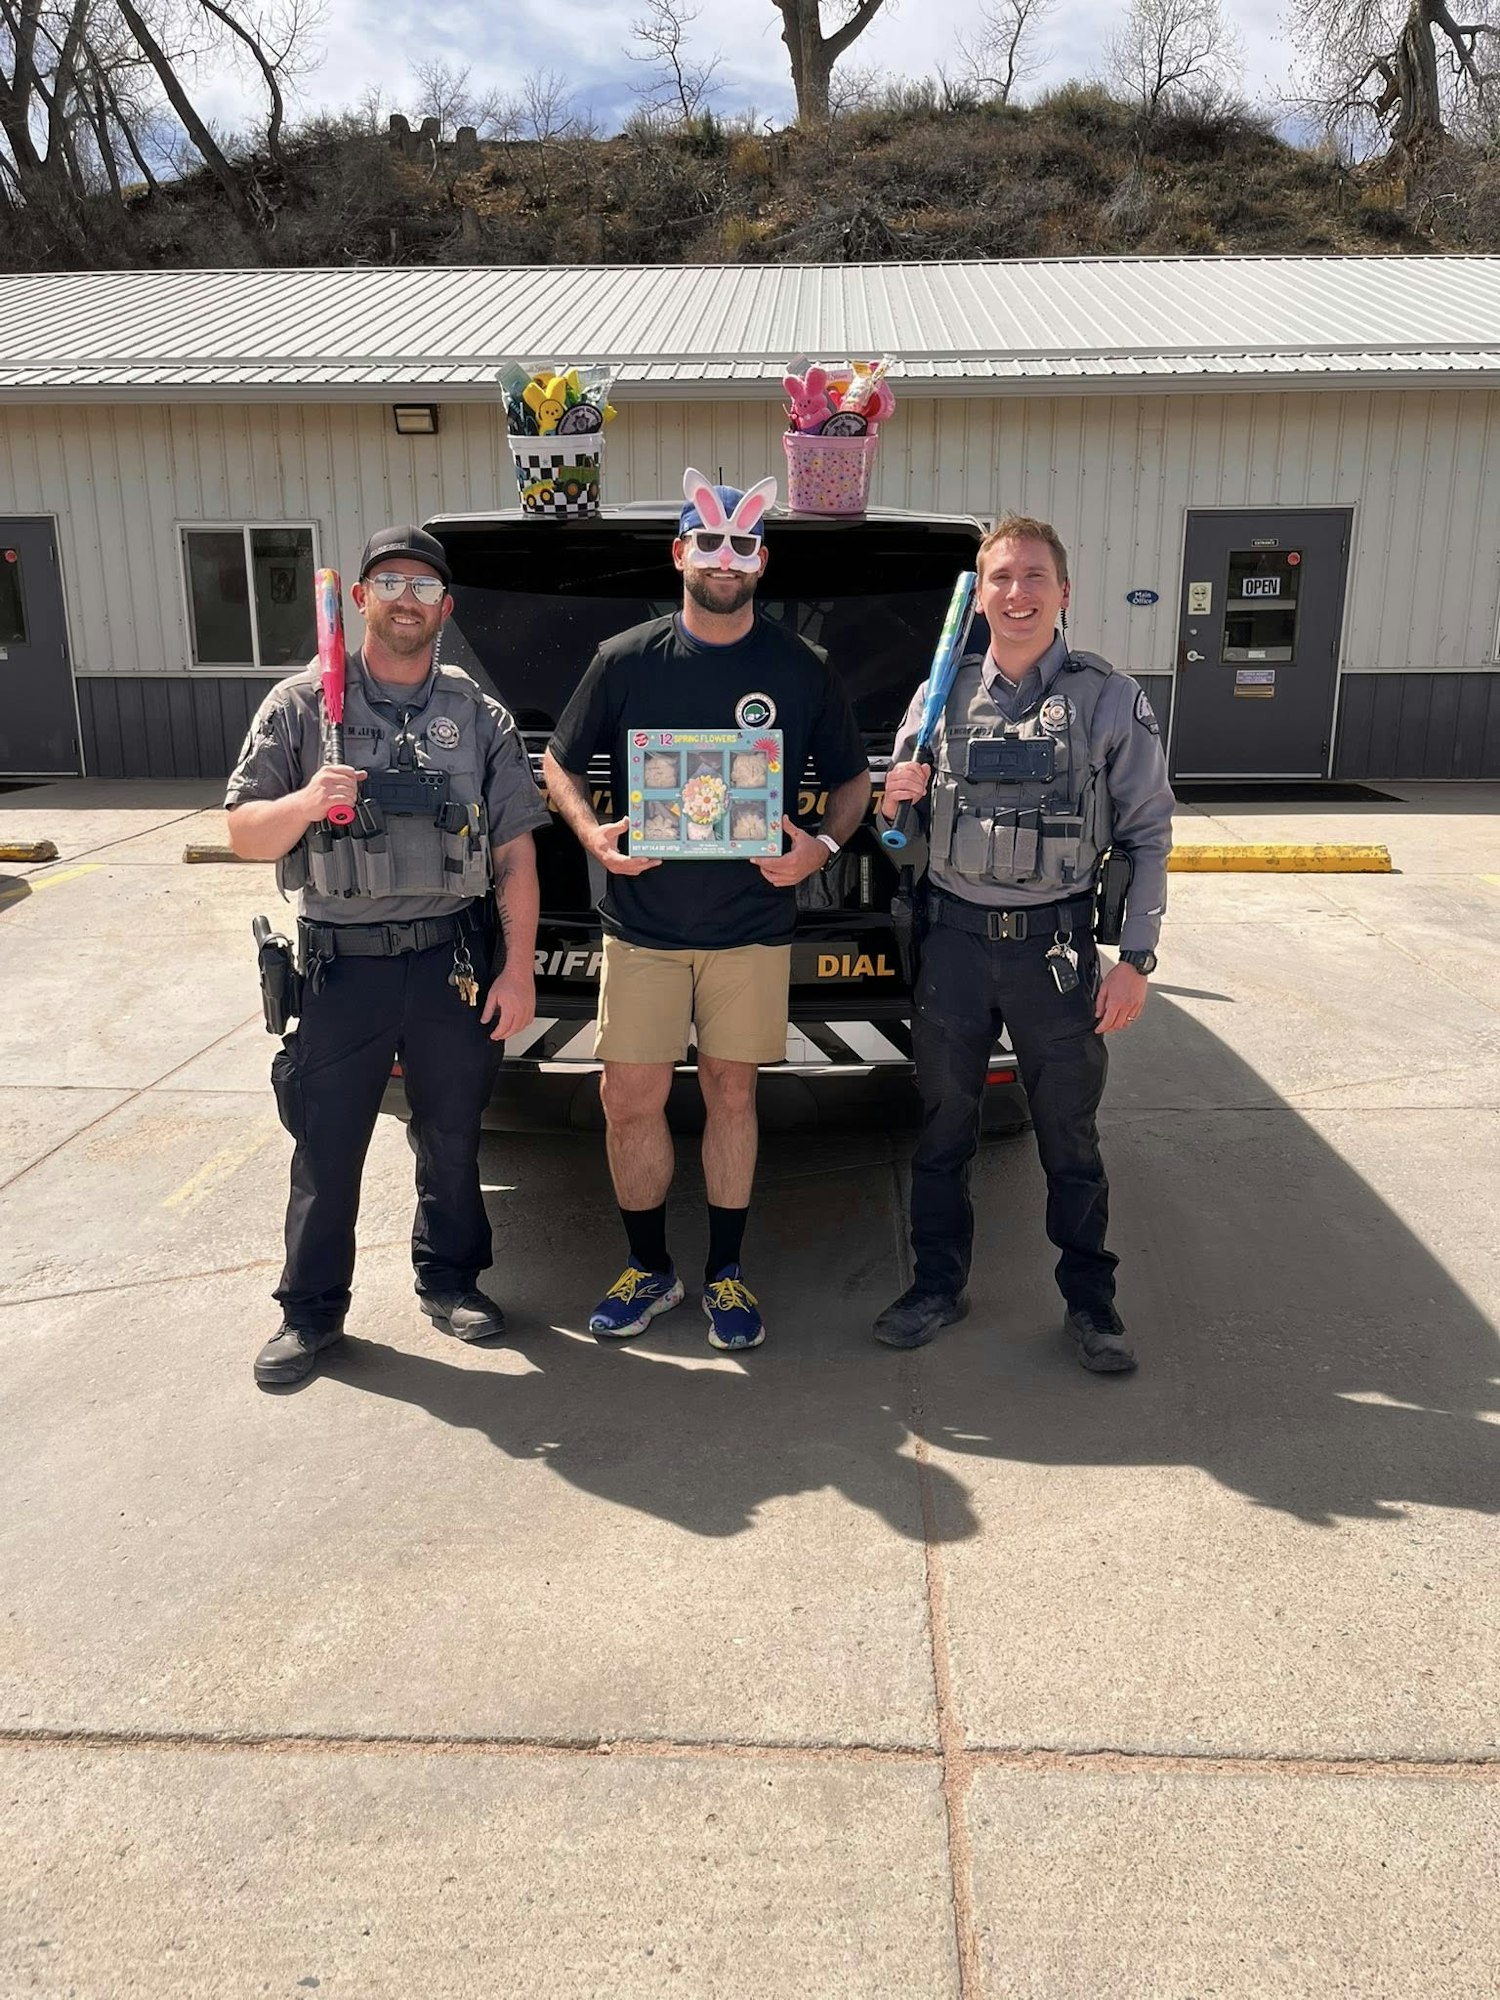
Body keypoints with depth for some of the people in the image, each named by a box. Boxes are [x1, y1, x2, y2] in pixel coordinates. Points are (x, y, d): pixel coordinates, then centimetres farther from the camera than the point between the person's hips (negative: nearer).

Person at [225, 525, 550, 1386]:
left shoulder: (481, 718, 6)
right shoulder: (302, 704, 2)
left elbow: (515, 853, 4)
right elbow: (244, 833, 1)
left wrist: (519, 969, -3)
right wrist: (304, 803, -21)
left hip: (455, 960, 1)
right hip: (340, 962, -1)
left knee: (452, 1138, 13)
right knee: (326, 1149, 6)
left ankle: (450, 1279, 32)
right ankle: (311, 1310, 22)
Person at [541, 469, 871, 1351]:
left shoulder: (802, 668, 0)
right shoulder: (626, 660, 0)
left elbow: (853, 776, 10)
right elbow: (561, 763, 10)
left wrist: (823, 844, -10)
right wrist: (593, 833, -9)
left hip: (753, 926, 0)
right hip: (642, 924, 1)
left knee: (733, 1094, 9)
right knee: (630, 1101, 2)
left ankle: (726, 1272, 25)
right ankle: (650, 1268, 23)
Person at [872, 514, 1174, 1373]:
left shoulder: (1112, 699, -1)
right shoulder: (942, 697, 6)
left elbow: (1149, 836, 0)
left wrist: (1136, 957, -6)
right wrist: (895, 806, -10)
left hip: (1056, 946, -2)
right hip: (954, 939, 3)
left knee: (1070, 1134, 8)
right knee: (944, 1125, 12)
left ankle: (1091, 1297, 23)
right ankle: (940, 1283, 27)